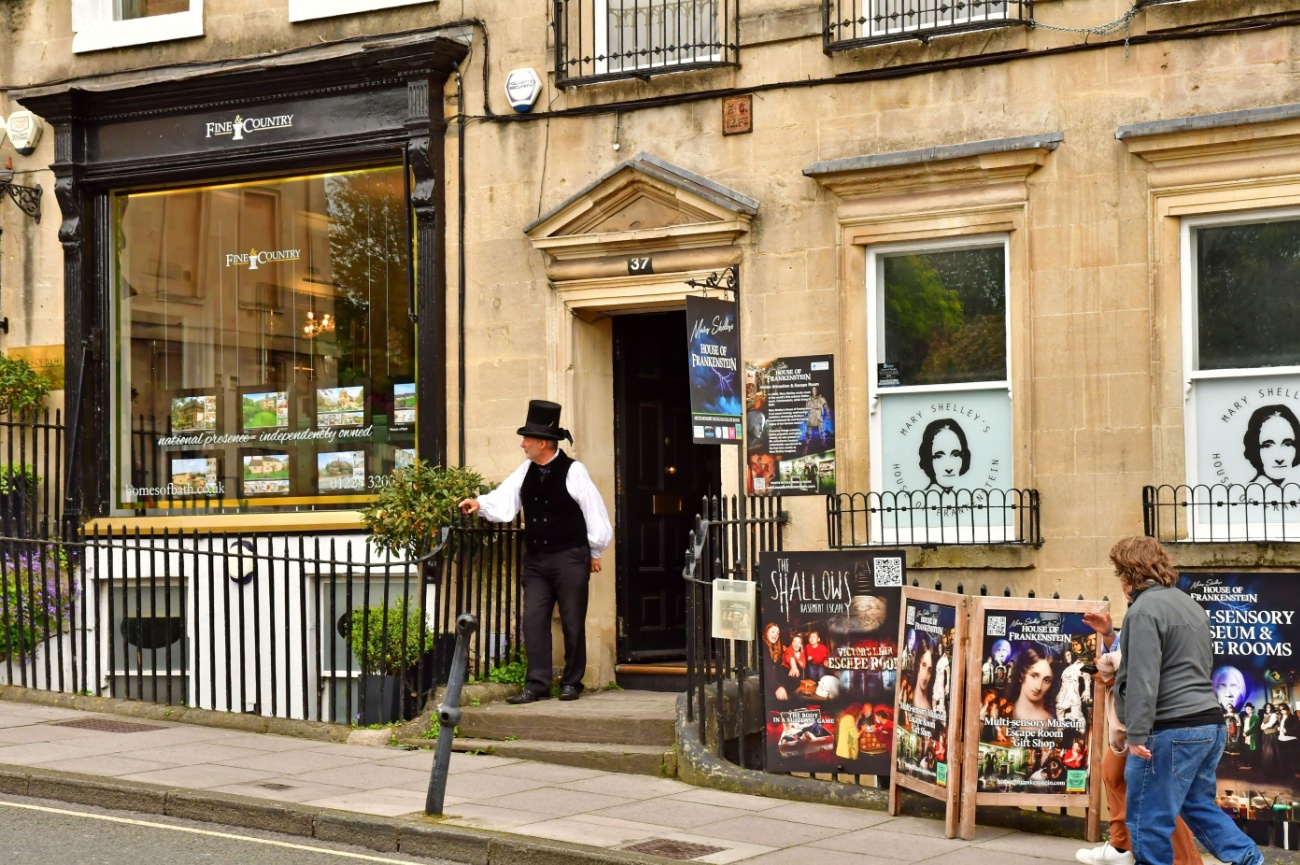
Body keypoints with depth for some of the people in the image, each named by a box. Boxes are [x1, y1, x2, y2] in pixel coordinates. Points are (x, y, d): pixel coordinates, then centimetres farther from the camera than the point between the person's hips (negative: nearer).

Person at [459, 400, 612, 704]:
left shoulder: (572, 471, -11)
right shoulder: (526, 471, 5)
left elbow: (594, 511, -5)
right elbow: (505, 501, 1)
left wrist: (594, 553, 0)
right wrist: (481, 504, -19)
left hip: (570, 558, -5)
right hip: (535, 559, 5)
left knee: (572, 623, 4)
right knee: (533, 621, 1)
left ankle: (571, 682, 16)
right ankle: (537, 684, 4)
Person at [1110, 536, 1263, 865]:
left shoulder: (1144, 609, -12)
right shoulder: (1189, 604, 18)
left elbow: (1142, 677, -20)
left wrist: (1137, 734, -20)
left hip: (1171, 730, -10)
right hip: (1209, 723, 10)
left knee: (1148, 820, -2)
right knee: (1199, 805, 19)